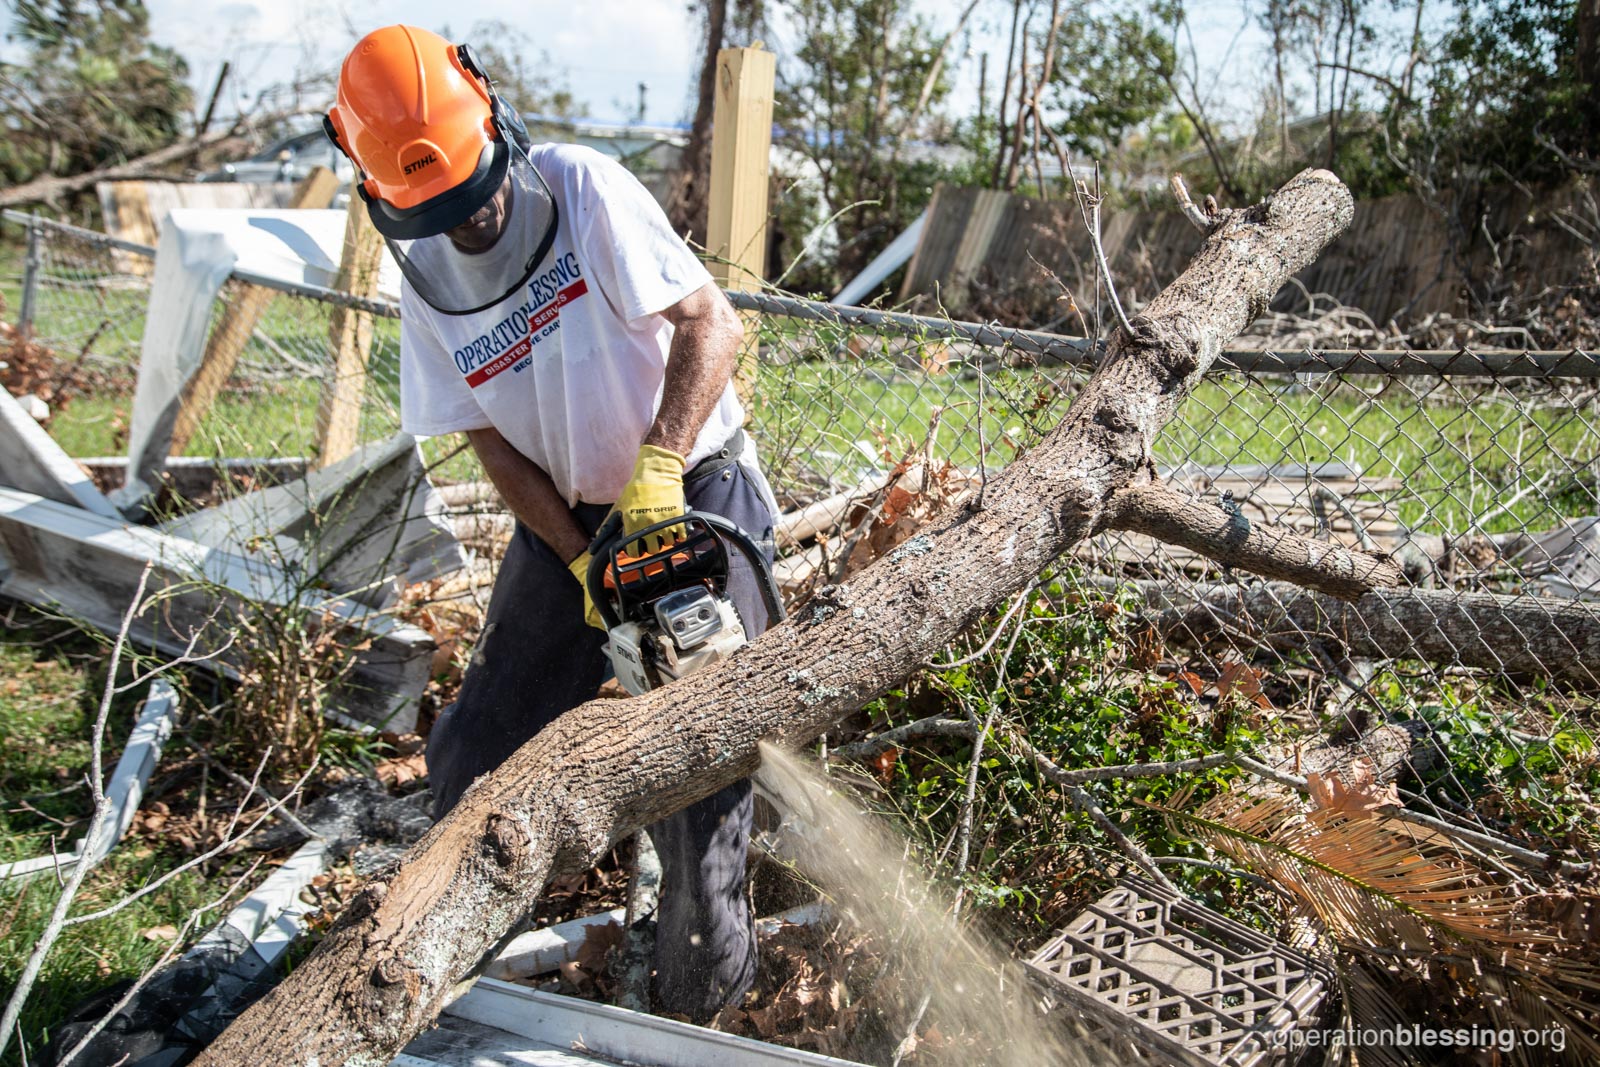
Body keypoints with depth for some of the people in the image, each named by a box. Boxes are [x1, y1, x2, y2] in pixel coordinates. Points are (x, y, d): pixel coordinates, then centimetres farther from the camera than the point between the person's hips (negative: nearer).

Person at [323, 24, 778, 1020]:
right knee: (474, 754, 6)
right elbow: (496, 447, 0)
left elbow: (713, 323, -20)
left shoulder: (582, 188, -14)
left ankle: (705, 995, 17)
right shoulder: (424, 280, 0)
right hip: (568, 520, 5)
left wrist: (658, 467, -33)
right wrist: (586, 565, -12)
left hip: (698, 491, -4)